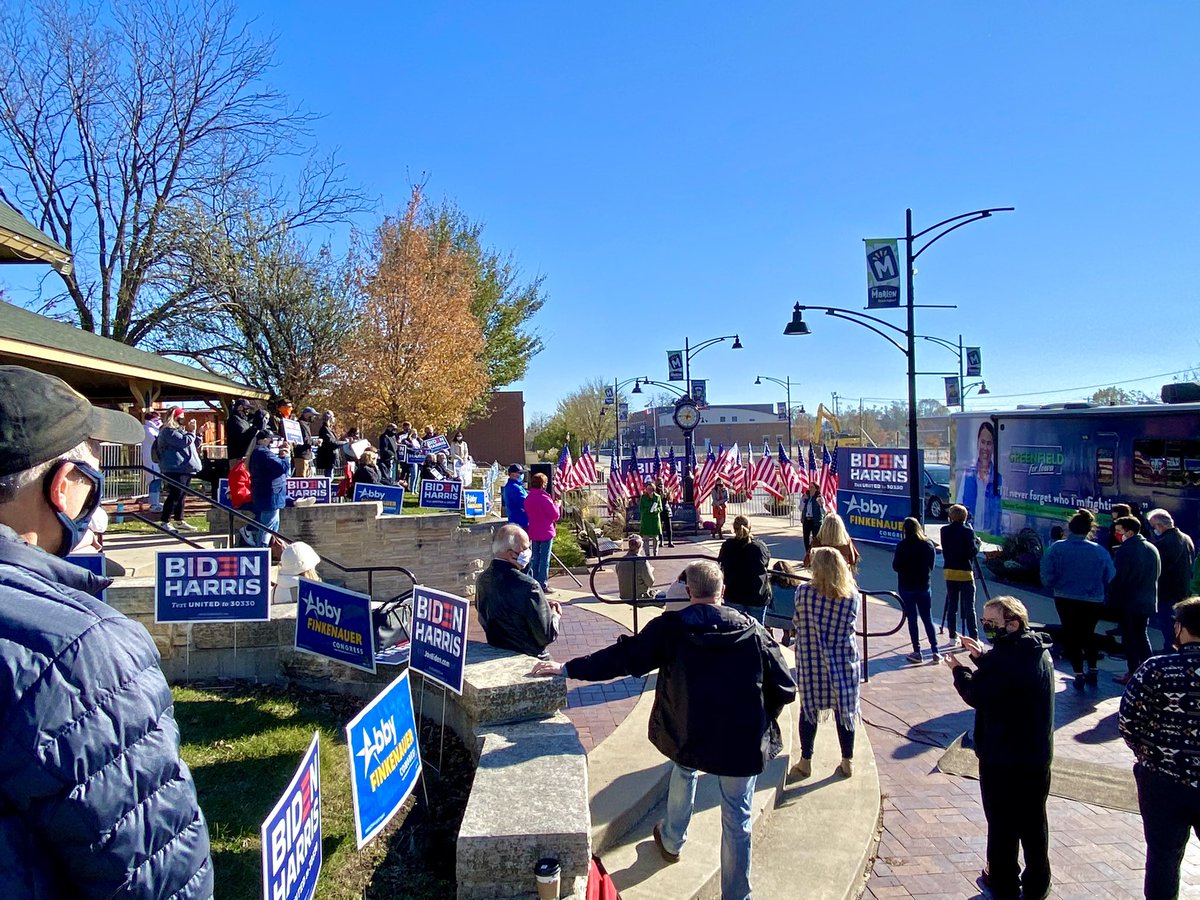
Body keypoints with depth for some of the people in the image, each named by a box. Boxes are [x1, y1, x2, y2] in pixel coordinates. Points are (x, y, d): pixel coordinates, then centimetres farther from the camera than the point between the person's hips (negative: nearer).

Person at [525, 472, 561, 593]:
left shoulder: (528, 498, 5)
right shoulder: (544, 498, -17)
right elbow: (555, 515, -15)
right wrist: (556, 505, 4)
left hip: (534, 532, 7)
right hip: (546, 533, -7)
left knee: (535, 559, 15)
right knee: (544, 559, -1)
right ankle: (543, 586, 2)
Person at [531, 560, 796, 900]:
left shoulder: (671, 628, -10)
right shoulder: (752, 631, -9)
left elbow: (624, 656, -10)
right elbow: (785, 688, -7)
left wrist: (569, 668, -3)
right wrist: (762, 719, 11)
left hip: (688, 734, 2)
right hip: (742, 742, -2)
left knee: (684, 775, 33)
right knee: (737, 819, 12)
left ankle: (672, 842, 54)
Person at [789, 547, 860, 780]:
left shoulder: (803, 592, -14)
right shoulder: (852, 596, -8)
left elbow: (796, 622, -2)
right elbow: (850, 626, 4)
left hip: (810, 662, -1)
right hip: (844, 662, 1)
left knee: (809, 710, 11)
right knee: (844, 710, 12)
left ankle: (805, 762, 20)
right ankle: (847, 762, 24)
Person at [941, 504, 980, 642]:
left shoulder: (944, 531, 2)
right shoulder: (968, 531, -10)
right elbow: (973, 551, -15)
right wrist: (977, 543, 4)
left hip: (949, 572, 4)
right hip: (965, 573, -4)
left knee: (951, 606, 10)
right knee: (969, 608, -1)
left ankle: (953, 636, 14)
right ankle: (974, 638, 0)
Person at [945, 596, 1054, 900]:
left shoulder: (1005, 657, -27)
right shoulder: (1039, 652, 1)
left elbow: (978, 695, -21)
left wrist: (958, 669, -7)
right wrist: (982, 656, 3)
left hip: (1002, 759, -8)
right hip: (1038, 756, 8)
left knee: (1002, 822, 11)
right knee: (1033, 822, 19)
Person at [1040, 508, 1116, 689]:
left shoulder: (1056, 548, -15)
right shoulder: (1099, 551, -12)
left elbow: (1047, 577, -14)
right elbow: (1110, 577, -4)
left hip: (1066, 600, -1)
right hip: (1093, 601, 1)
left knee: (1071, 635, 13)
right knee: (1088, 633, 24)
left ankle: (1079, 674, 12)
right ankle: (1093, 671, 30)